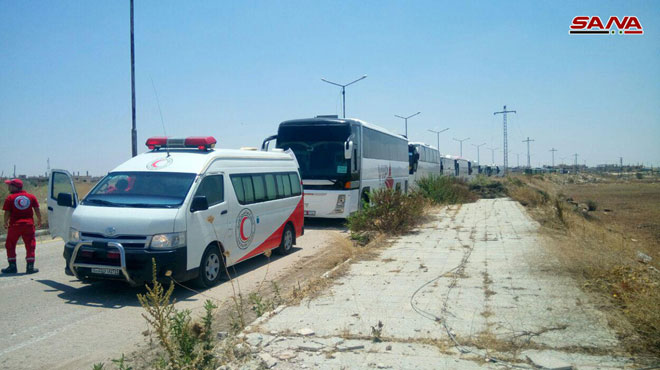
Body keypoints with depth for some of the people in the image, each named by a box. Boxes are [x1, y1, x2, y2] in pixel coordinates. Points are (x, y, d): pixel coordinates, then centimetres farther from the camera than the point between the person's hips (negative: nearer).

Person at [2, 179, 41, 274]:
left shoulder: (10, 198, -4)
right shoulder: (31, 197, 3)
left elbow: (7, 213, -6)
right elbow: (37, 210, 4)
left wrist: (6, 223, 10)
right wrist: (39, 220, 18)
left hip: (14, 225, -2)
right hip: (28, 224, 2)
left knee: (10, 246, 12)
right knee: (30, 245, 7)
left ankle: (12, 266, 11)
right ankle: (30, 267, 5)